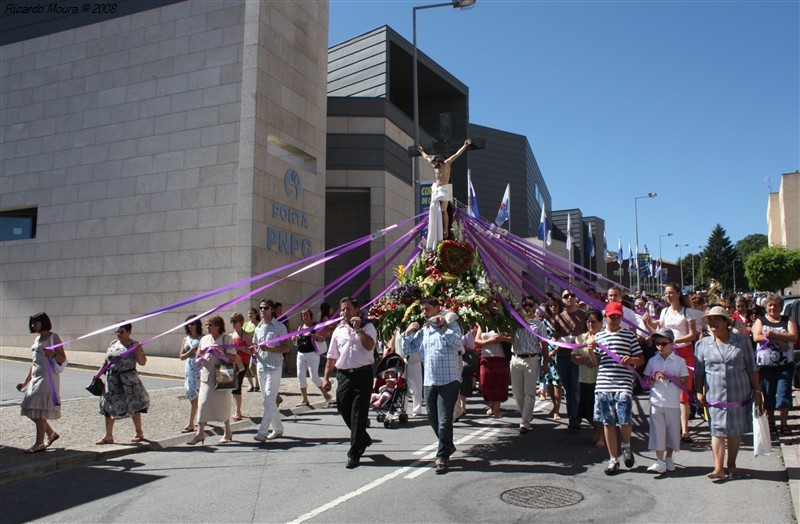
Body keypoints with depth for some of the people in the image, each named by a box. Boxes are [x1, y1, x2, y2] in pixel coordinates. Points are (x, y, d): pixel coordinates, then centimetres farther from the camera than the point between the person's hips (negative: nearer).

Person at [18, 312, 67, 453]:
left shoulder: (53, 337, -5)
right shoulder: (37, 339, 17)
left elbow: (63, 358, -8)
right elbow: (34, 362, 21)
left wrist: (53, 354, -29)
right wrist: (26, 382, 21)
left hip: (47, 377, -8)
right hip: (36, 377, 8)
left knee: (39, 410, -10)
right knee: (31, 410, 8)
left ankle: (39, 443, -6)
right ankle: (51, 434, 22)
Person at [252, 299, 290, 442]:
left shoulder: (279, 327, -4)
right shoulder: (258, 328, 14)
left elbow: (286, 348, -8)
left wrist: (269, 348, -20)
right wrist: (254, 350, -1)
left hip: (274, 367, -7)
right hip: (261, 366, 7)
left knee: (269, 400, -13)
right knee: (268, 400, 12)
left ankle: (263, 432, -15)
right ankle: (277, 429, 23)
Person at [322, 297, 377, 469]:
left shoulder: (367, 326, 1)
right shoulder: (339, 330, 14)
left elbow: (369, 345, -18)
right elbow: (332, 357, 15)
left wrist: (358, 329, -18)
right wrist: (326, 377, 9)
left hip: (362, 374, -5)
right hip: (344, 375, 5)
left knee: (358, 414, -4)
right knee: (345, 411, 10)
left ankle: (354, 453, 4)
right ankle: (364, 440, 35)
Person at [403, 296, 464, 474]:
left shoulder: (450, 325, -1)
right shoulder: (422, 331, 14)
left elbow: (457, 344, -17)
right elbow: (408, 350, 17)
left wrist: (443, 326, -20)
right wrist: (408, 333, 5)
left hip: (448, 381, -6)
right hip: (429, 382, 6)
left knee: (444, 420, -6)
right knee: (433, 419, 16)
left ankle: (443, 457, 4)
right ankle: (448, 446, 38)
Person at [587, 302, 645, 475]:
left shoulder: (629, 335, 5)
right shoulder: (599, 336, 12)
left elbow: (641, 359, 7)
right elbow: (595, 363, 11)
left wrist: (632, 360, -14)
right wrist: (591, 351, -7)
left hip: (623, 385, -3)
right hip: (603, 385, 3)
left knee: (624, 420, -11)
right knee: (608, 423, 7)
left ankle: (626, 447, 22)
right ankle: (613, 459, 21)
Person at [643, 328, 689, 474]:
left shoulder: (679, 361, 1)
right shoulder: (652, 361, 6)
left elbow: (685, 383, -3)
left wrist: (670, 377, -16)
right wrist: (654, 378, -11)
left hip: (673, 403, -1)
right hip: (656, 402, 1)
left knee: (672, 430, 8)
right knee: (657, 430, -2)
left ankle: (668, 458, 26)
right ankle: (659, 461, 2)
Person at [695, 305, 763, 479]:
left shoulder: (742, 341, 2)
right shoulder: (703, 344, 4)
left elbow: (751, 369, 6)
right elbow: (699, 372, 7)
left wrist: (756, 390, 5)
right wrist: (699, 392, 1)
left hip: (739, 394, 0)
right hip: (715, 396, 0)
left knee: (735, 431, 9)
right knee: (718, 431, -3)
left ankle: (731, 464, 25)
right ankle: (718, 469, -3)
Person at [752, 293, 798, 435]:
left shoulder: (787, 321, 9)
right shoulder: (760, 321, 9)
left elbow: (794, 336, -8)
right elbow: (756, 337, -8)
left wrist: (773, 334, -20)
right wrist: (778, 341, -16)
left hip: (785, 364, 0)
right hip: (766, 364, 0)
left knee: (783, 394, -3)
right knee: (768, 395, 6)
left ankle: (784, 423, 5)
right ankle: (770, 422, 18)